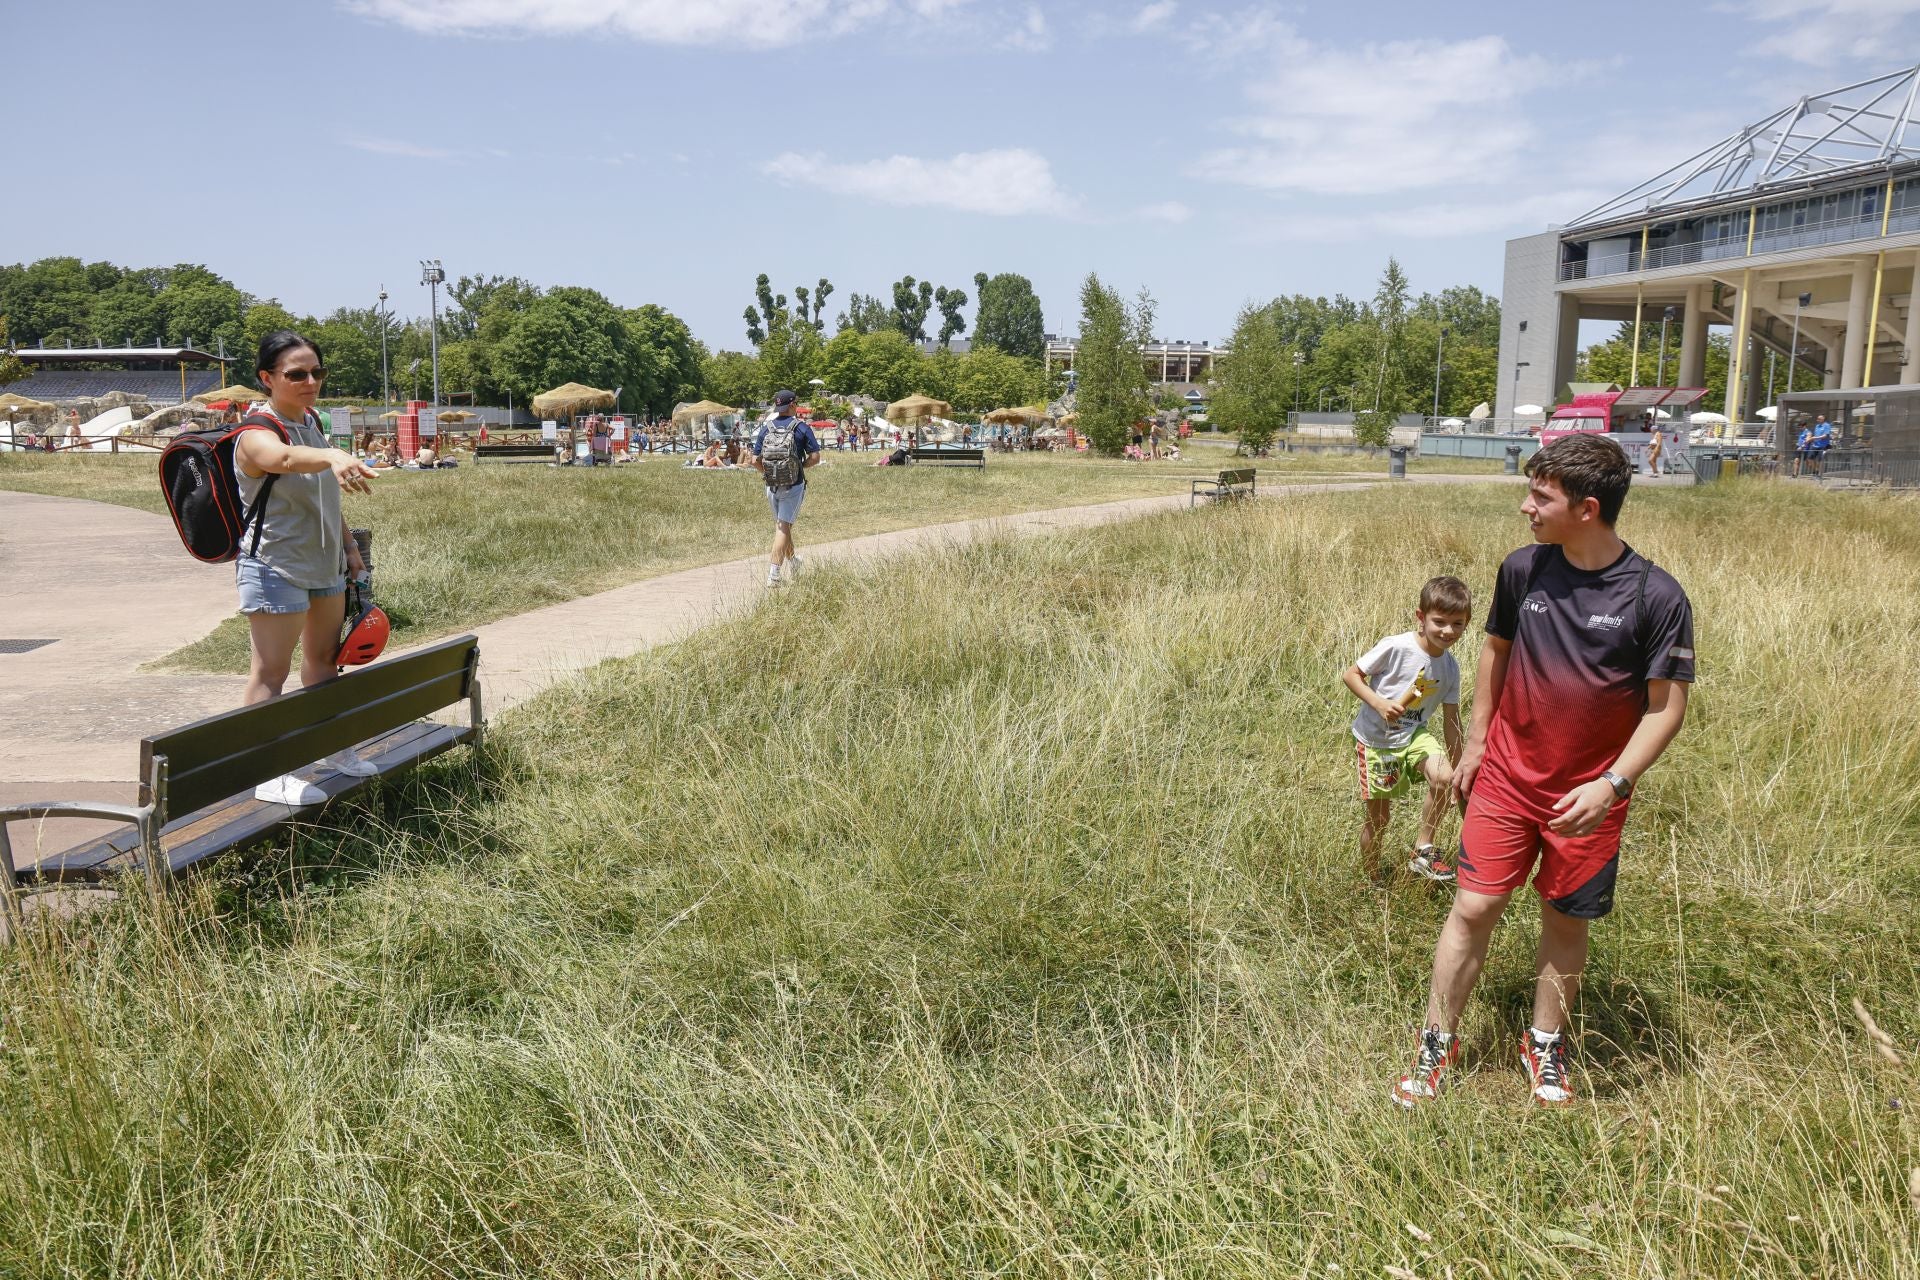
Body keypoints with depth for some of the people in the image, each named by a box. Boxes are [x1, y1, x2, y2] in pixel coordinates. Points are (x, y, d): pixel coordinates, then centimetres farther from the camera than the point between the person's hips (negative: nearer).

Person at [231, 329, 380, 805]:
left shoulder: (313, 422, 7)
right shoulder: (256, 436, -20)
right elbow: (286, 458, -45)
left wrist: (349, 545, 19)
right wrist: (333, 457, -64)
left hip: (325, 565, 9)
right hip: (275, 569, -9)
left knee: (323, 656, 21)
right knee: (271, 671, -4)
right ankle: (268, 775, 2)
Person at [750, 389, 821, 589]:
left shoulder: (765, 429, 4)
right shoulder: (801, 427, -5)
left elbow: (755, 461, 2)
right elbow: (815, 457, -7)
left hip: (772, 486, 4)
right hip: (793, 485, -4)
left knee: (782, 525, 20)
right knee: (783, 527, -5)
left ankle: (792, 562, 37)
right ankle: (773, 573, -14)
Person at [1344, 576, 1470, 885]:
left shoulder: (1451, 667, -5)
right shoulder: (1395, 648, -22)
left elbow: (1451, 718, 3)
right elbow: (1350, 675, -15)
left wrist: (1457, 766, 5)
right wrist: (1379, 703, -29)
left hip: (1415, 734, 4)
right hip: (1376, 738, -4)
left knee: (1444, 778, -23)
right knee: (1378, 815, 4)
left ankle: (1423, 849, -3)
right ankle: (1371, 879, 27)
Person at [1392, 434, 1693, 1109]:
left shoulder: (1656, 597, -15)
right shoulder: (1523, 569, -5)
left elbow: (1666, 706, -10)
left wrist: (1611, 784, -19)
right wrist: (1475, 741, 10)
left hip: (1588, 796, -2)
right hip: (1506, 775, 2)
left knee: (1566, 919, 13)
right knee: (1473, 907, 0)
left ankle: (1545, 1045, 34)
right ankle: (1437, 1044, 16)